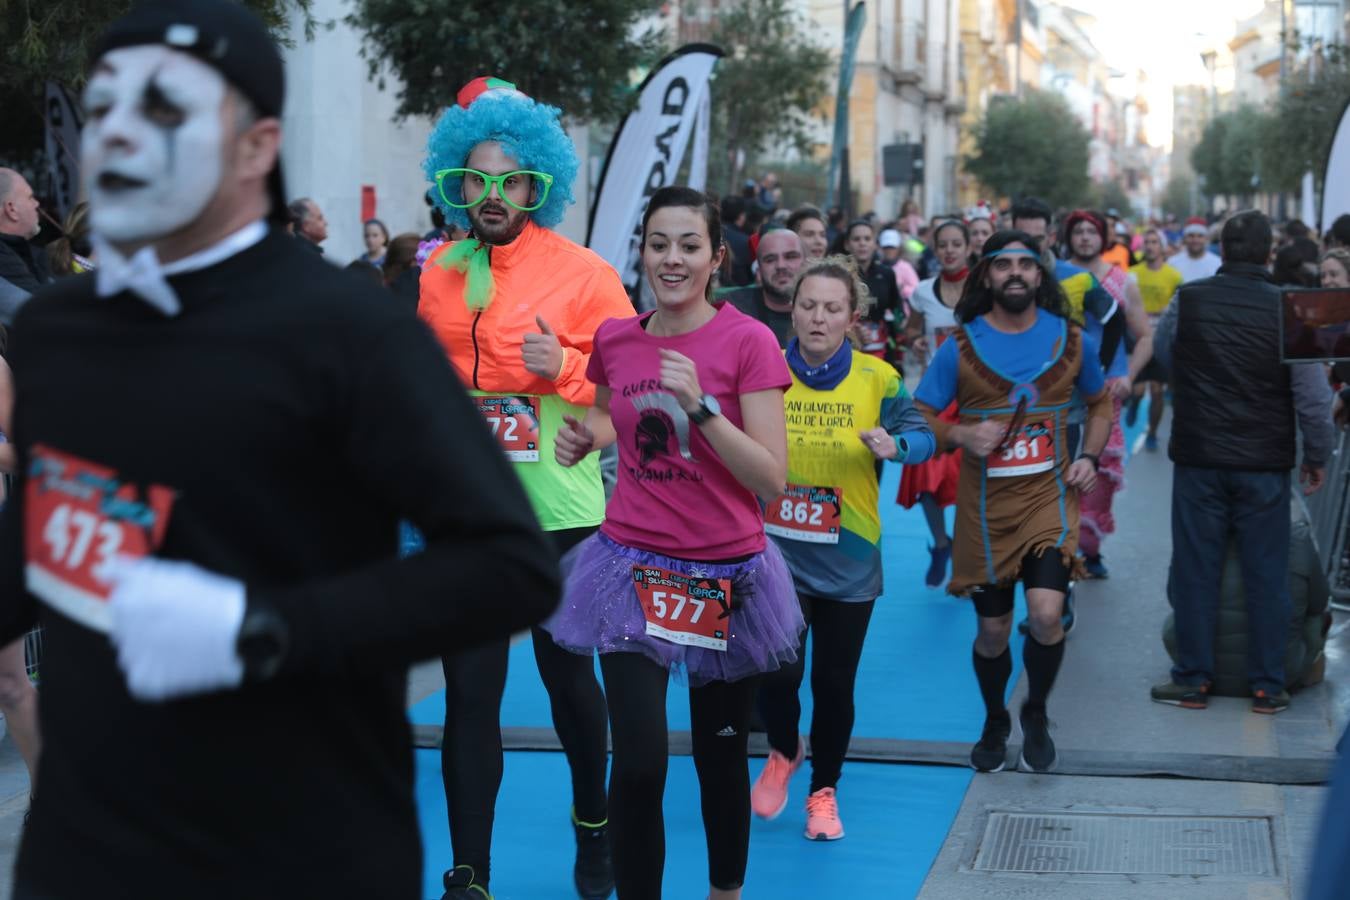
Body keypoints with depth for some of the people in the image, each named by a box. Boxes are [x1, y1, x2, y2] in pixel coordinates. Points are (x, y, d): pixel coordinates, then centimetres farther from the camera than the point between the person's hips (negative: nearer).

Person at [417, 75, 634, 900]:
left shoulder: (583, 274, -8)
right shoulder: (443, 270, 6)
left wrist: (563, 367, -21)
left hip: (558, 514, -3)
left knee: (567, 673, 13)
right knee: (470, 691, 2)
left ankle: (594, 824, 38)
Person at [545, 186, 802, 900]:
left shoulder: (748, 341, -9)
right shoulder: (615, 339, 2)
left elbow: (770, 479, -13)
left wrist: (701, 404, -24)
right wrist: (585, 438, 0)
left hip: (725, 576, -1)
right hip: (634, 566, 2)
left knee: (721, 756, 12)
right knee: (639, 762, -10)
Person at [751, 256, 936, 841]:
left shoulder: (877, 378, -4)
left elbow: (922, 435, -2)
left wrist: (894, 446, -23)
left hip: (848, 559, 1)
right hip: (776, 550, -1)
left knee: (834, 682, 7)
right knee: (777, 672, -9)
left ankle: (824, 791, 30)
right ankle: (782, 755, 27)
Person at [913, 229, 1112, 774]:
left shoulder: (1071, 340, 2)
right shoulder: (961, 346, -4)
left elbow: (1101, 401, 18)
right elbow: (918, 418, 0)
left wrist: (1090, 457, 3)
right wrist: (961, 434, -19)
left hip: (1049, 495, 0)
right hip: (984, 506, 0)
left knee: (1047, 613, -18)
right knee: (993, 629, 8)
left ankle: (1036, 717, 10)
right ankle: (995, 723, 36)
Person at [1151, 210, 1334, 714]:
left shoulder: (1187, 301, -5)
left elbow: (1164, 360, 13)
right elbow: (1313, 396, -6)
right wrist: (1317, 455, 7)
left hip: (1199, 458, 1)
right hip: (1265, 464, -1)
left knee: (1195, 570, 9)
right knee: (1267, 575, 8)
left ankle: (1193, 679, 14)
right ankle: (1267, 686, 13)